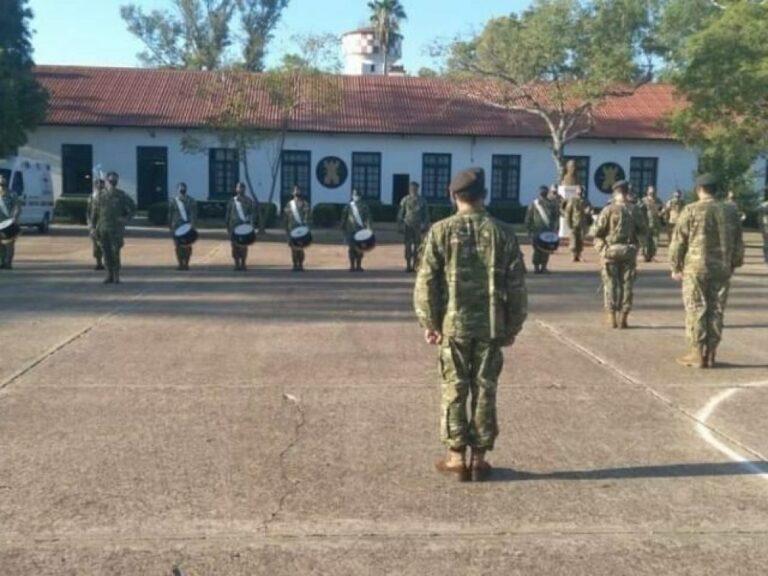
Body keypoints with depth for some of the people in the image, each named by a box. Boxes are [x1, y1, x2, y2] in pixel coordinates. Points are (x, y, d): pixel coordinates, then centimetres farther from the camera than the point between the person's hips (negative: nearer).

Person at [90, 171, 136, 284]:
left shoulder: (121, 196, 1)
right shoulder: (100, 195, 6)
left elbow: (133, 208, 9)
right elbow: (95, 212, 10)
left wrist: (126, 219, -3)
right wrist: (94, 227, 7)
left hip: (116, 229, -2)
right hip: (103, 228, 2)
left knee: (115, 252, -7)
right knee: (106, 253, 3)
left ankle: (116, 275, 2)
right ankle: (110, 275, 11)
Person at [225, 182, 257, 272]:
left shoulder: (249, 201, 6)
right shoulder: (232, 201, 10)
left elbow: (252, 213, 2)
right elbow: (228, 214, 14)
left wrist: (251, 223, -12)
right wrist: (227, 225, 10)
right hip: (234, 226, 2)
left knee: (243, 246, -5)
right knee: (235, 246, 1)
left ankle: (243, 264, 3)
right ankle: (237, 264, 8)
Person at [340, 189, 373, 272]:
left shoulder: (364, 207, 4)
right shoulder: (348, 207, 6)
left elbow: (368, 218, -1)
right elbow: (344, 219, 11)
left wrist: (368, 228, -11)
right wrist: (344, 229, 9)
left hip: (361, 231, 0)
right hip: (351, 231, 0)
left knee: (360, 249, 3)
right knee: (352, 248, 1)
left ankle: (358, 266, 11)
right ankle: (352, 266, 7)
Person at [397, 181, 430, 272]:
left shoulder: (422, 201, 6)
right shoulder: (405, 200, 4)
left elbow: (426, 215, 10)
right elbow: (400, 214, 6)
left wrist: (425, 226, 4)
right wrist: (400, 226, 2)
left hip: (418, 227, 1)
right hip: (407, 226, -1)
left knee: (417, 247, -1)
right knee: (408, 246, -1)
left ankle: (415, 266, 5)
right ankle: (408, 266, 3)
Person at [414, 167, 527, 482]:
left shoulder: (441, 231, -3)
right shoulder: (502, 232, 1)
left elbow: (426, 282, -5)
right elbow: (516, 285, 2)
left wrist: (429, 322, 3)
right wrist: (513, 325, 10)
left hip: (453, 324, -1)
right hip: (491, 326, 1)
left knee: (454, 390, 8)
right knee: (484, 390, 8)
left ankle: (456, 455, 11)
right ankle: (479, 456, 13)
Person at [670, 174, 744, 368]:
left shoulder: (691, 210, -7)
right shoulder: (731, 211, 7)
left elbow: (678, 241, -6)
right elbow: (738, 243, 12)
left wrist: (675, 267, 2)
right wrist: (733, 265, 22)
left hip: (696, 268, -4)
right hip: (722, 269, 4)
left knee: (696, 311, 1)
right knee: (716, 312, 8)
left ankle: (697, 355, 3)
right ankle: (711, 355, 12)